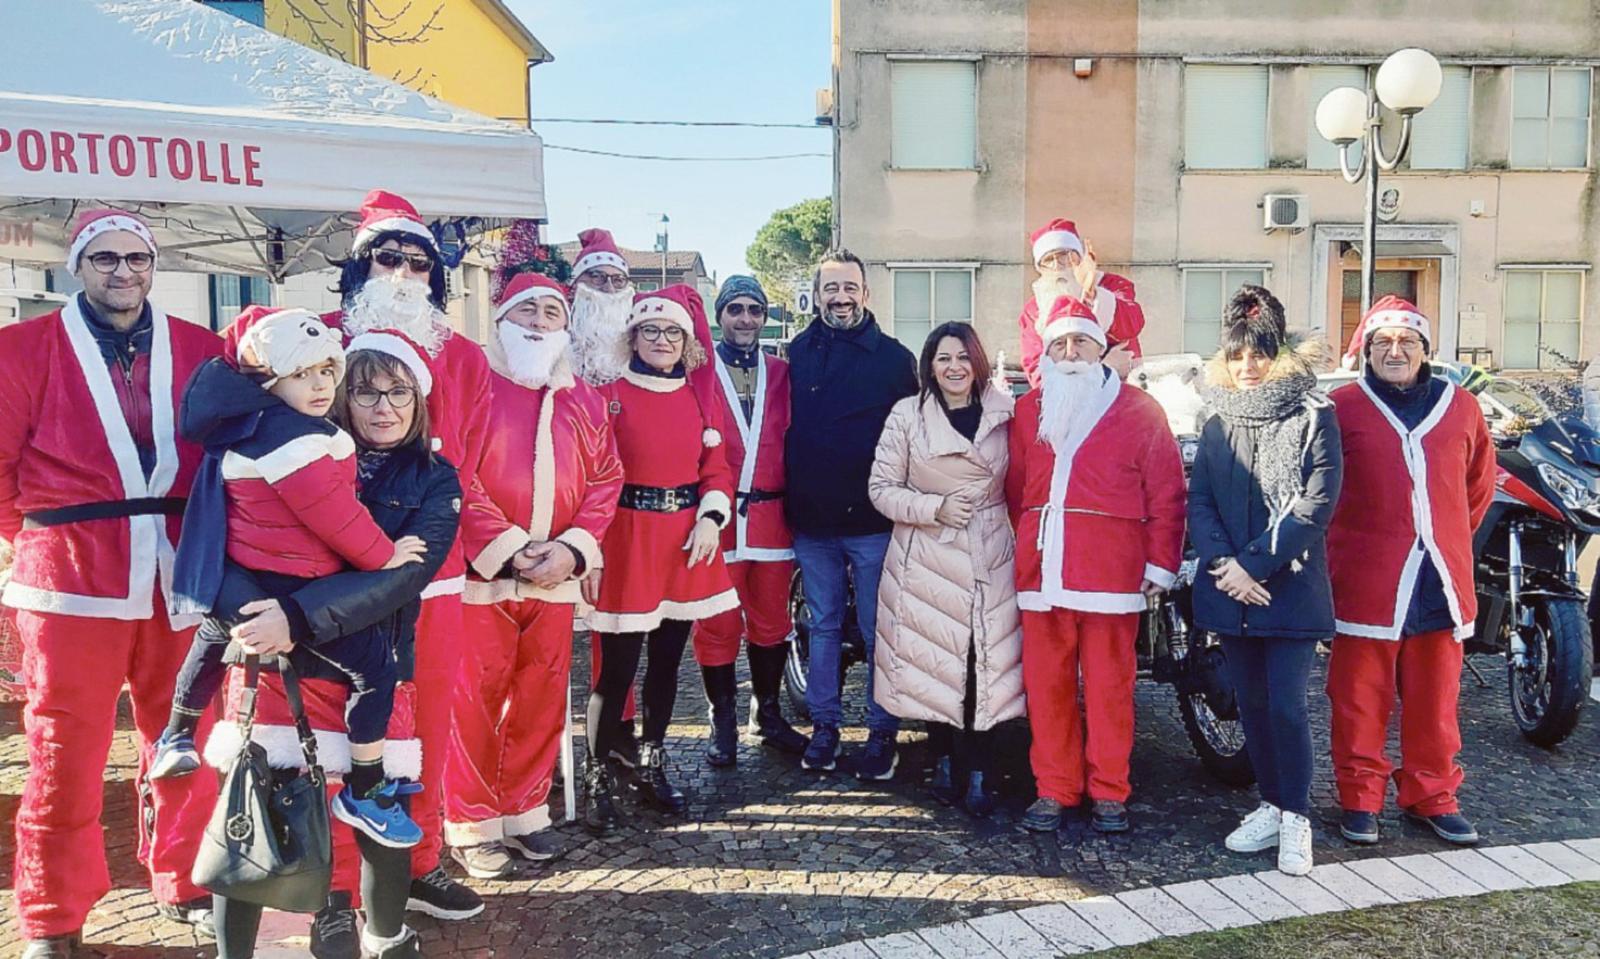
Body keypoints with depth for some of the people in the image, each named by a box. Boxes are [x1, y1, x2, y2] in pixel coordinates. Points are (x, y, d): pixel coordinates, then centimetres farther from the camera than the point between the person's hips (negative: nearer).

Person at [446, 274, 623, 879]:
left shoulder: (583, 400, 13)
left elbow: (605, 480, 9)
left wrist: (572, 548, -6)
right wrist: (507, 548, -14)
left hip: (556, 578, 4)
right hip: (480, 574, -4)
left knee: (543, 698, 9)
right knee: (476, 700, 0)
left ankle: (524, 811, 25)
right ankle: (470, 823, 14)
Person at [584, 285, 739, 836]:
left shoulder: (700, 396, 10)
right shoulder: (610, 394, -4)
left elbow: (716, 466, 11)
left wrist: (711, 516, -6)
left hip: (687, 543, 5)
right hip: (628, 538, -5)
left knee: (667, 660, 13)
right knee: (618, 667, -4)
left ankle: (651, 770, 27)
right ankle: (599, 779, 11)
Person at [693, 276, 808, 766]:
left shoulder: (781, 372, 12)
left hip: (771, 513, 3)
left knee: (771, 619, 10)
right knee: (717, 623, 3)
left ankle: (768, 715, 26)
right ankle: (723, 722, 17)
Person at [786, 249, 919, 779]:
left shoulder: (894, 357, -1)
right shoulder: (798, 353, 6)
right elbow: (784, 428, 10)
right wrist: (789, 496, 3)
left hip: (874, 520, -3)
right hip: (813, 520, 3)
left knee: (878, 630, 5)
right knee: (823, 625, 13)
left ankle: (882, 731, 17)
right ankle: (824, 725, 24)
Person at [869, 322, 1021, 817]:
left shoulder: (1002, 411, 5)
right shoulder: (907, 415, 1)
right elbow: (881, 488, 0)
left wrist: (1022, 540, 0)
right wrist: (935, 508, -12)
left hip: (990, 559, 1)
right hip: (927, 561, -1)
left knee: (984, 665, -1)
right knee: (933, 664, 3)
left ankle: (978, 775, 10)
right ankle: (945, 763, 22)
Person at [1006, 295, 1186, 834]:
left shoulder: (1138, 410, 5)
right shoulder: (1029, 410, 15)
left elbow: (1167, 494, 3)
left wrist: (1160, 565, -1)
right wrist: (1026, 547, 9)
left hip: (1110, 568, -3)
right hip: (1041, 568, 3)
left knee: (1108, 684, 1)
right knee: (1045, 683, 5)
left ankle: (1109, 793, 14)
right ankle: (1053, 790, 16)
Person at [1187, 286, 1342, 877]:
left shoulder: (1313, 418, -1)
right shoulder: (1217, 426, 13)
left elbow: (1316, 504, -10)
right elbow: (1199, 502, 6)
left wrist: (1255, 563, -14)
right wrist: (1223, 564, -11)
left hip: (1291, 587, -4)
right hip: (1229, 590, 5)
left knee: (1285, 704, -8)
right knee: (1251, 704, 10)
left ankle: (1296, 818, 6)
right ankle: (1272, 805, 24)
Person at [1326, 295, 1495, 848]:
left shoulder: (1460, 408, 11)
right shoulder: (1342, 407, 1)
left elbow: (1479, 483, 22)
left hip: (1441, 580, 3)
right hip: (1365, 578, -3)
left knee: (1435, 696, 10)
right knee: (1360, 693, 3)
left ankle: (1432, 796, 24)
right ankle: (1360, 797, 16)